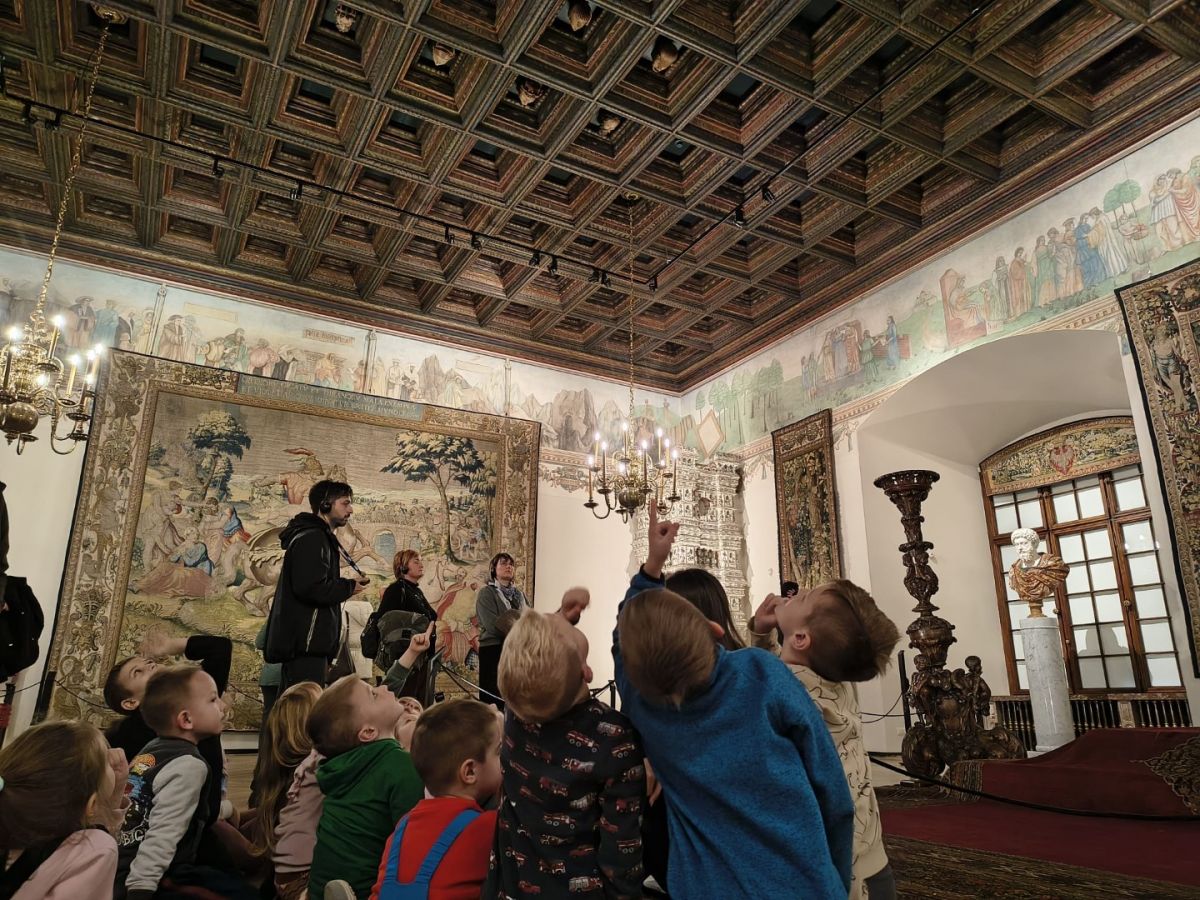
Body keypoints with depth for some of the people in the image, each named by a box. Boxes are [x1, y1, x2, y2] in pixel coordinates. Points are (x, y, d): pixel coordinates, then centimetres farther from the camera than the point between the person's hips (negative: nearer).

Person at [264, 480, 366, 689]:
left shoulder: (317, 537, 21)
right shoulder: (312, 538, -13)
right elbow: (310, 588, -24)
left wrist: (344, 585, 11)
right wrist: (349, 587, -11)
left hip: (302, 643, 11)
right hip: (306, 644, -11)